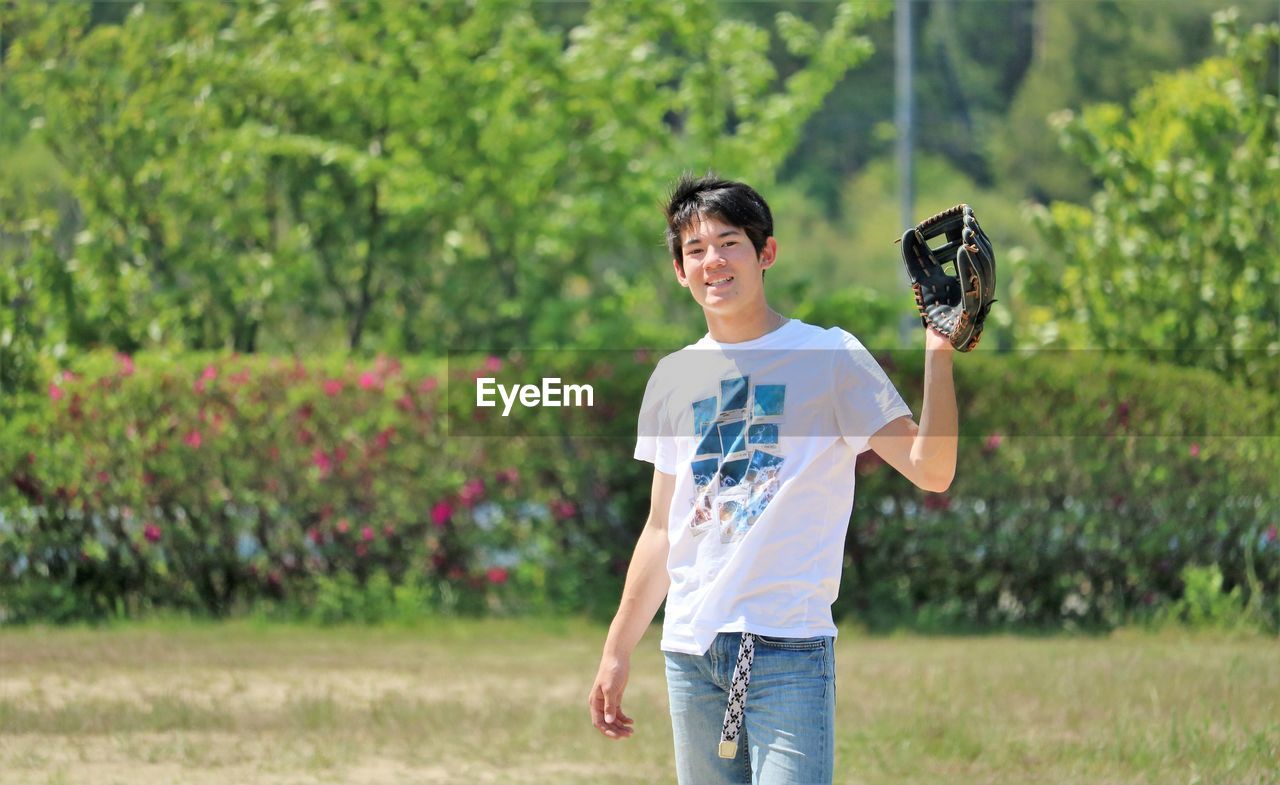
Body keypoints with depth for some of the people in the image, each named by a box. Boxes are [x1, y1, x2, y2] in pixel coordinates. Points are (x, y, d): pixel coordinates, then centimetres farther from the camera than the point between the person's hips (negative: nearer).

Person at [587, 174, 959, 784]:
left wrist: (938, 355, -20)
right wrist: (615, 654, 17)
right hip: (689, 651, 5)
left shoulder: (828, 355, 0)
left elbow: (931, 471, -9)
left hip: (787, 647, -5)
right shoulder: (673, 379, 14)